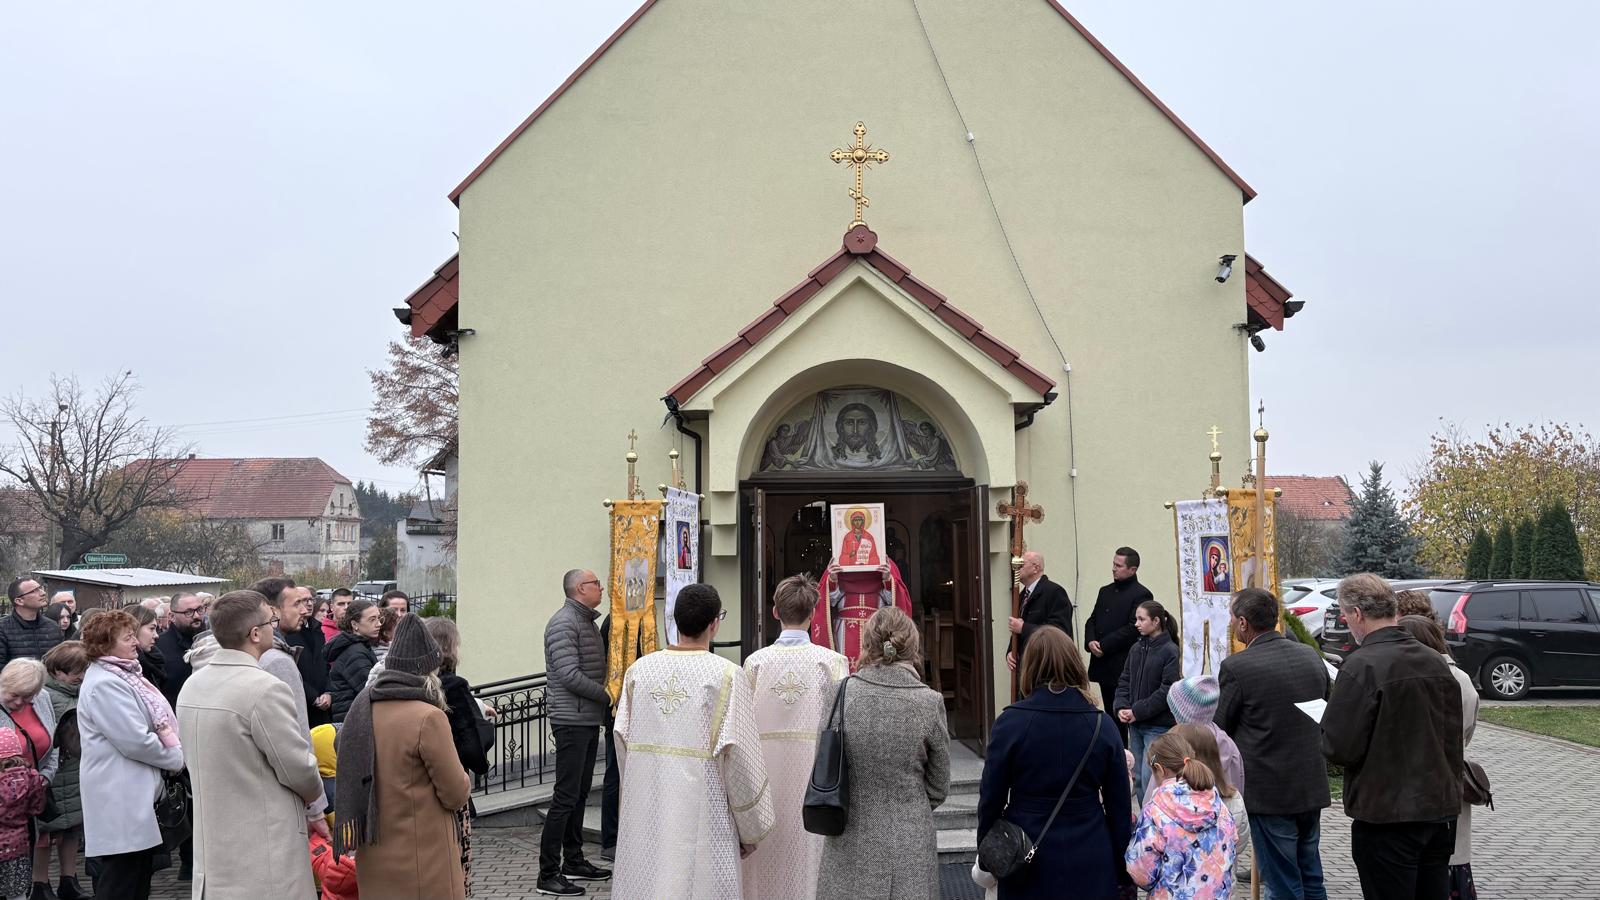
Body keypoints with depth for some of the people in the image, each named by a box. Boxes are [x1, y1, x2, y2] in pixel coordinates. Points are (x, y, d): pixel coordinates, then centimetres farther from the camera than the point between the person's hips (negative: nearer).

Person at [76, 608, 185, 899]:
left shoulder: (121, 674, 14)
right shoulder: (105, 684, -17)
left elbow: (154, 721, 21)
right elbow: (135, 741, -21)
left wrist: (171, 743, 2)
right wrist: (177, 756, -7)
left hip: (136, 791, 10)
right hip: (120, 798, -10)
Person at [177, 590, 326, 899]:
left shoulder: (191, 686, 6)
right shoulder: (266, 689, -21)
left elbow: (192, 759, 15)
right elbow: (299, 769, -16)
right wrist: (314, 796, 7)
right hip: (264, 855, -8)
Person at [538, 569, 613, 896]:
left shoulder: (588, 622, 16)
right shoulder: (564, 623, -14)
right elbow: (570, 676, -21)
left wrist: (605, 698, 6)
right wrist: (607, 695, -12)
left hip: (589, 720, 10)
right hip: (572, 719, -10)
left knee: (579, 794, 16)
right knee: (566, 796, -8)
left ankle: (573, 861, 26)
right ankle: (548, 874, -3)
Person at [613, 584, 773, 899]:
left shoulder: (638, 670, 0)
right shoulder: (726, 676, -12)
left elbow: (622, 744, 6)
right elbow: (741, 756, -11)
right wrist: (751, 830, 1)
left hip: (645, 813, 4)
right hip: (701, 812, -4)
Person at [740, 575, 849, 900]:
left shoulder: (755, 661, -3)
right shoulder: (832, 662, -7)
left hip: (766, 774, 2)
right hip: (813, 774, -1)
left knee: (768, 861, 12)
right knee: (808, 858, 8)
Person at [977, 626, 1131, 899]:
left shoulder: (1010, 722, -11)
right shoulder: (1102, 724, -5)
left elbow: (991, 797, -6)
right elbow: (1120, 805, 0)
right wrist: (1120, 866, 10)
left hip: (1028, 857, -1)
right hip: (1090, 861, 2)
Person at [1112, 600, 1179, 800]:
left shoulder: (1170, 651, -11)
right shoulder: (1136, 649, 7)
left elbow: (1168, 690, -16)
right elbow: (1124, 681, 11)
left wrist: (1138, 712, -15)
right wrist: (1121, 707, -6)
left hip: (1158, 725, -6)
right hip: (1135, 724, 6)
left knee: (1149, 777, -9)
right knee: (1138, 777, 12)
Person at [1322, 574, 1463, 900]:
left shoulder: (1362, 666, -19)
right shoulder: (1436, 662, 5)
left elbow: (1339, 748, -19)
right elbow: (1453, 736, 13)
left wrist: (1326, 729, 1)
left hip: (1387, 816, -7)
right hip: (1440, 810, 7)